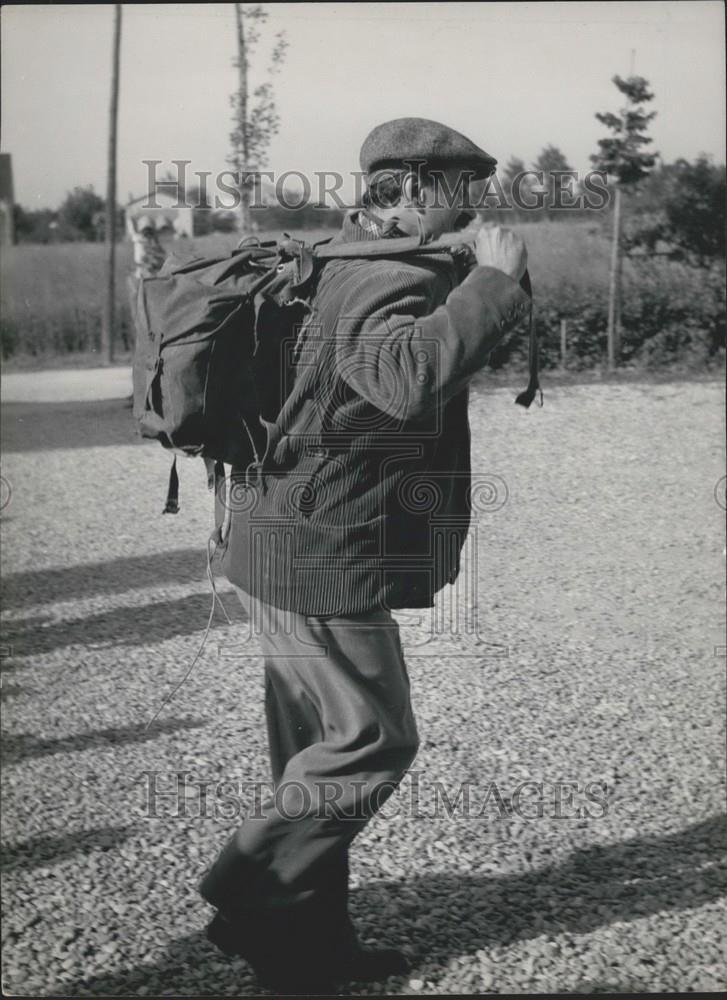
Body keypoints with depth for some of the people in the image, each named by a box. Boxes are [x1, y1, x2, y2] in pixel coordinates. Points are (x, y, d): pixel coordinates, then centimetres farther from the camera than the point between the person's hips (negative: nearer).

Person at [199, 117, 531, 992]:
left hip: (298, 552, 11)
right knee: (374, 741, -1)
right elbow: (410, 377, -41)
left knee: (323, 750, 15)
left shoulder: (351, 263, 13)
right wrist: (493, 280, -30)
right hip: (322, 564, -11)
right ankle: (248, 899, 9)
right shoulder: (386, 283, -19)